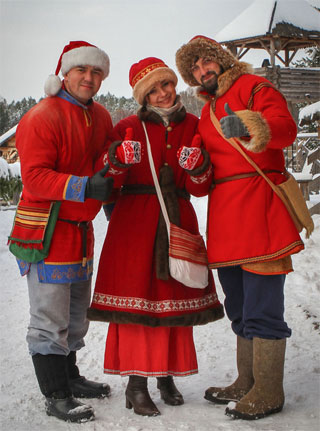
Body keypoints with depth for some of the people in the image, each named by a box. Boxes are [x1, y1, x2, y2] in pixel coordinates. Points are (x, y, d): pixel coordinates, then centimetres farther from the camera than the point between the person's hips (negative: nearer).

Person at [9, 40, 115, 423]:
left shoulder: (100, 117, 10)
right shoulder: (40, 118, -15)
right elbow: (35, 178, -23)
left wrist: (107, 186, 6)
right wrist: (85, 187, -33)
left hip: (81, 229, 8)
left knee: (76, 312, 20)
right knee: (50, 319, -3)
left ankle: (69, 377, 37)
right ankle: (55, 396, 9)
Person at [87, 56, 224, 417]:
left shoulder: (192, 127, 9)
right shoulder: (129, 128, 2)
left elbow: (199, 189, 6)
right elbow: (109, 184, -1)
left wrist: (198, 168, -14)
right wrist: (118, 163, -21)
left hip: (178, 219, 3)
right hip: (135, 221, -2)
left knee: (174, 296, 5)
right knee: (136, 295, -5)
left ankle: (167, 376, 18)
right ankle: (136, 384, 2)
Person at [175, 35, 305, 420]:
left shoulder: (254, 87, 2)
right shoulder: (206, 114, 24)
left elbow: (285, 128, -17)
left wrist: (250, 126, -35)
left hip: (258, 207, -8)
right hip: (224, 212, 8)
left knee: (262, 308, -8)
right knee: (239, 308, 15)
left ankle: (268, 393, 2)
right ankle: (246, 384, 26)